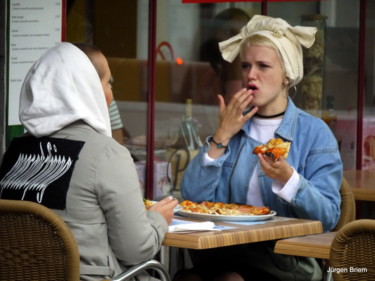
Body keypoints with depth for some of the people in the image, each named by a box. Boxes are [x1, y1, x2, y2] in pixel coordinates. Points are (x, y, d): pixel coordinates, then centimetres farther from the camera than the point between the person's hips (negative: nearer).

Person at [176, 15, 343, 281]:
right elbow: (193, 200, 1)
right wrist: (221, 137, -4)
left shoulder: (315, 133, 2)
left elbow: (328, 217, -8)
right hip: (229, 251, 3)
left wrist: (287, 178, -23)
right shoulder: (232, 126, 14)